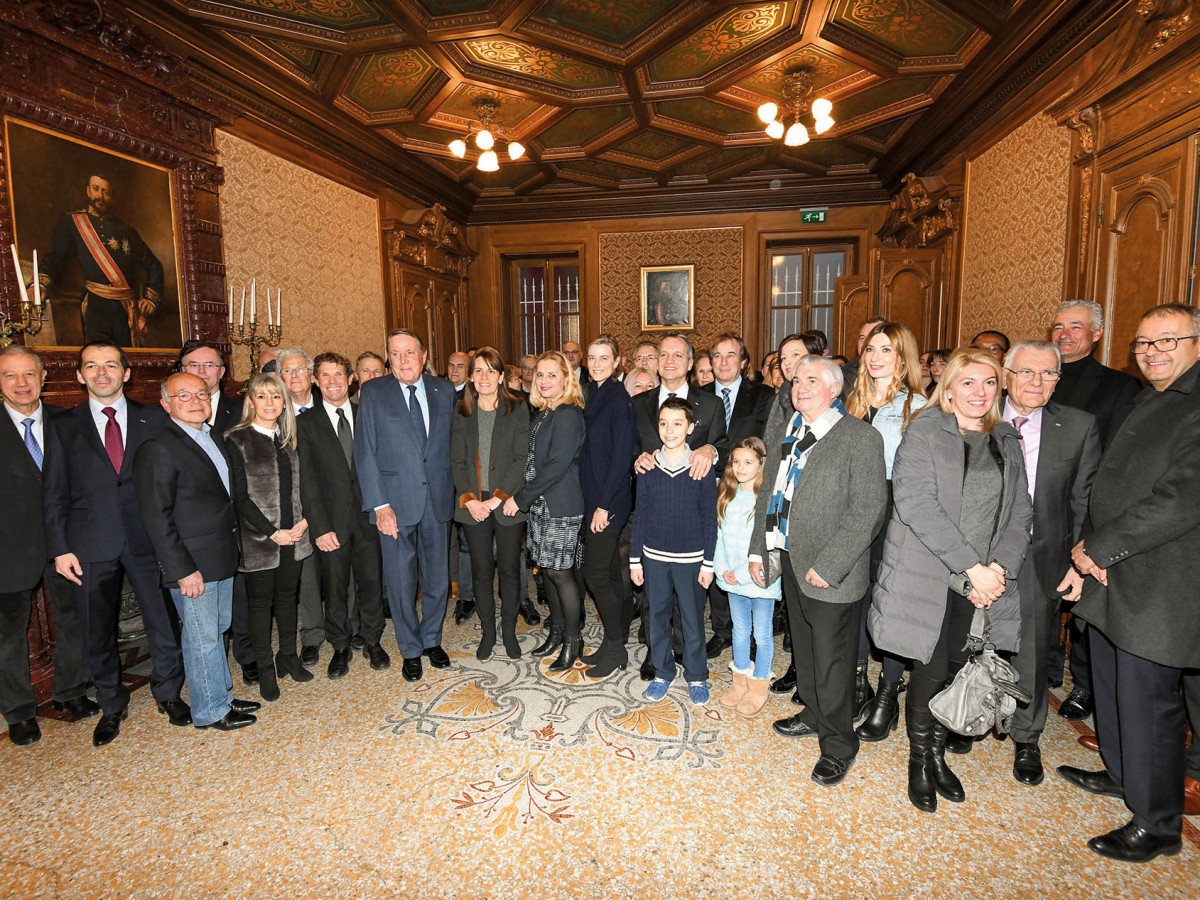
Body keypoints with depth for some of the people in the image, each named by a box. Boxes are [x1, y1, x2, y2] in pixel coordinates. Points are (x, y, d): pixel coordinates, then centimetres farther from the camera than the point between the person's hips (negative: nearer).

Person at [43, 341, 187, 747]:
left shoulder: (154, 419, 2)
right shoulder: (64, 426, 4)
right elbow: (53, 493, 3)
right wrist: (60, 548, -3)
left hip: (147, 540, 0)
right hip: (91, 545, 1)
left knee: (163, 621, 7)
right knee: (98, 631, 13)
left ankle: (167, 692, 30)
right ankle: (112, 705, 33)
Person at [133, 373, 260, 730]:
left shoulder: (214, 435, 9)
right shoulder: (158, 448, -15)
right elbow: (157, 517, -16)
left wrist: (234, 546, 9)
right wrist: (182, 569, -18)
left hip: (224, 556, 8)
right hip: (194, 563, -8)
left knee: (217, 629, 20)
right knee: (202, 637, 5)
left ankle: (221, 696, 35)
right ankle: (211, 711, 22)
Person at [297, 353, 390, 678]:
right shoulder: (306, 423, 1)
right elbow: (307, 481, -3)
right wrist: (319, 527, -10)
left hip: (367, 514, 1)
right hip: (331, 520, -1)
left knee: (371, 581, 10)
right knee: (334, 588, 9)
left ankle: (372, 641, 28)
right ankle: (341, 647, 27)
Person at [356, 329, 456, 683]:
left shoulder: (444, 390, 5)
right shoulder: (374, 392, -3)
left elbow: (451, 442, 9)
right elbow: (365, 452, -6)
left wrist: (455, 490, 1)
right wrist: (379, 504, -12)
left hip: (438, 498, 3)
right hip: (396, 501, -2)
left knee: (437, 576, 13)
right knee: (401, 580, 7)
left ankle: (432, 640, 34)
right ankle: (411, 650, 26)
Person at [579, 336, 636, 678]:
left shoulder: (618, 398, -13)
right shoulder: (594, 396, 12)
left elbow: (621, 455, -17)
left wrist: (604, 505, -18)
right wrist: (593, 502, 9)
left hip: (609, 500, -8)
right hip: (593, 497, 8)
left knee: (596, 573, -2)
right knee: (609, 571, 16)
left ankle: (615, 648, 13)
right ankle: (618, 636, 30)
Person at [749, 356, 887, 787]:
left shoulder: (861, 438, -13)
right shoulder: (780, 435, 9)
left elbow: (868, 510, -17)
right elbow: (768, 495, 15)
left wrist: (828, 565, -21)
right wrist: (759, 549, 9)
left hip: (830, 570, -6)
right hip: (789, 559, 7)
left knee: (831, 659, 4)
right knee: (803, 647, 21)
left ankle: (838, 743, 24)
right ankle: (814, 714, 42)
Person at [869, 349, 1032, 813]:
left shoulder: (1006, 442, 12)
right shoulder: (924, 432, -6)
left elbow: (1020, 512, 7)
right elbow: (916, 503, -16)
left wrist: (998, 568, -9)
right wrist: (970, 566, -18)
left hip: (984, 582, 5)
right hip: (928, 577, -4)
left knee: (957, 669, 10)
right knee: (932, 670, -1)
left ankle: (938, 753, 30)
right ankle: (919, 760, 22)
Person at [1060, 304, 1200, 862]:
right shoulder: (1147, 403, 15)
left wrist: (1098, 549, -16)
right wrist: (1087, 545, 1)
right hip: (1110, 577, 9)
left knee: (1147, 702, 2)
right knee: (1112, 685, 21)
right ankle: (1121, 775, 41)